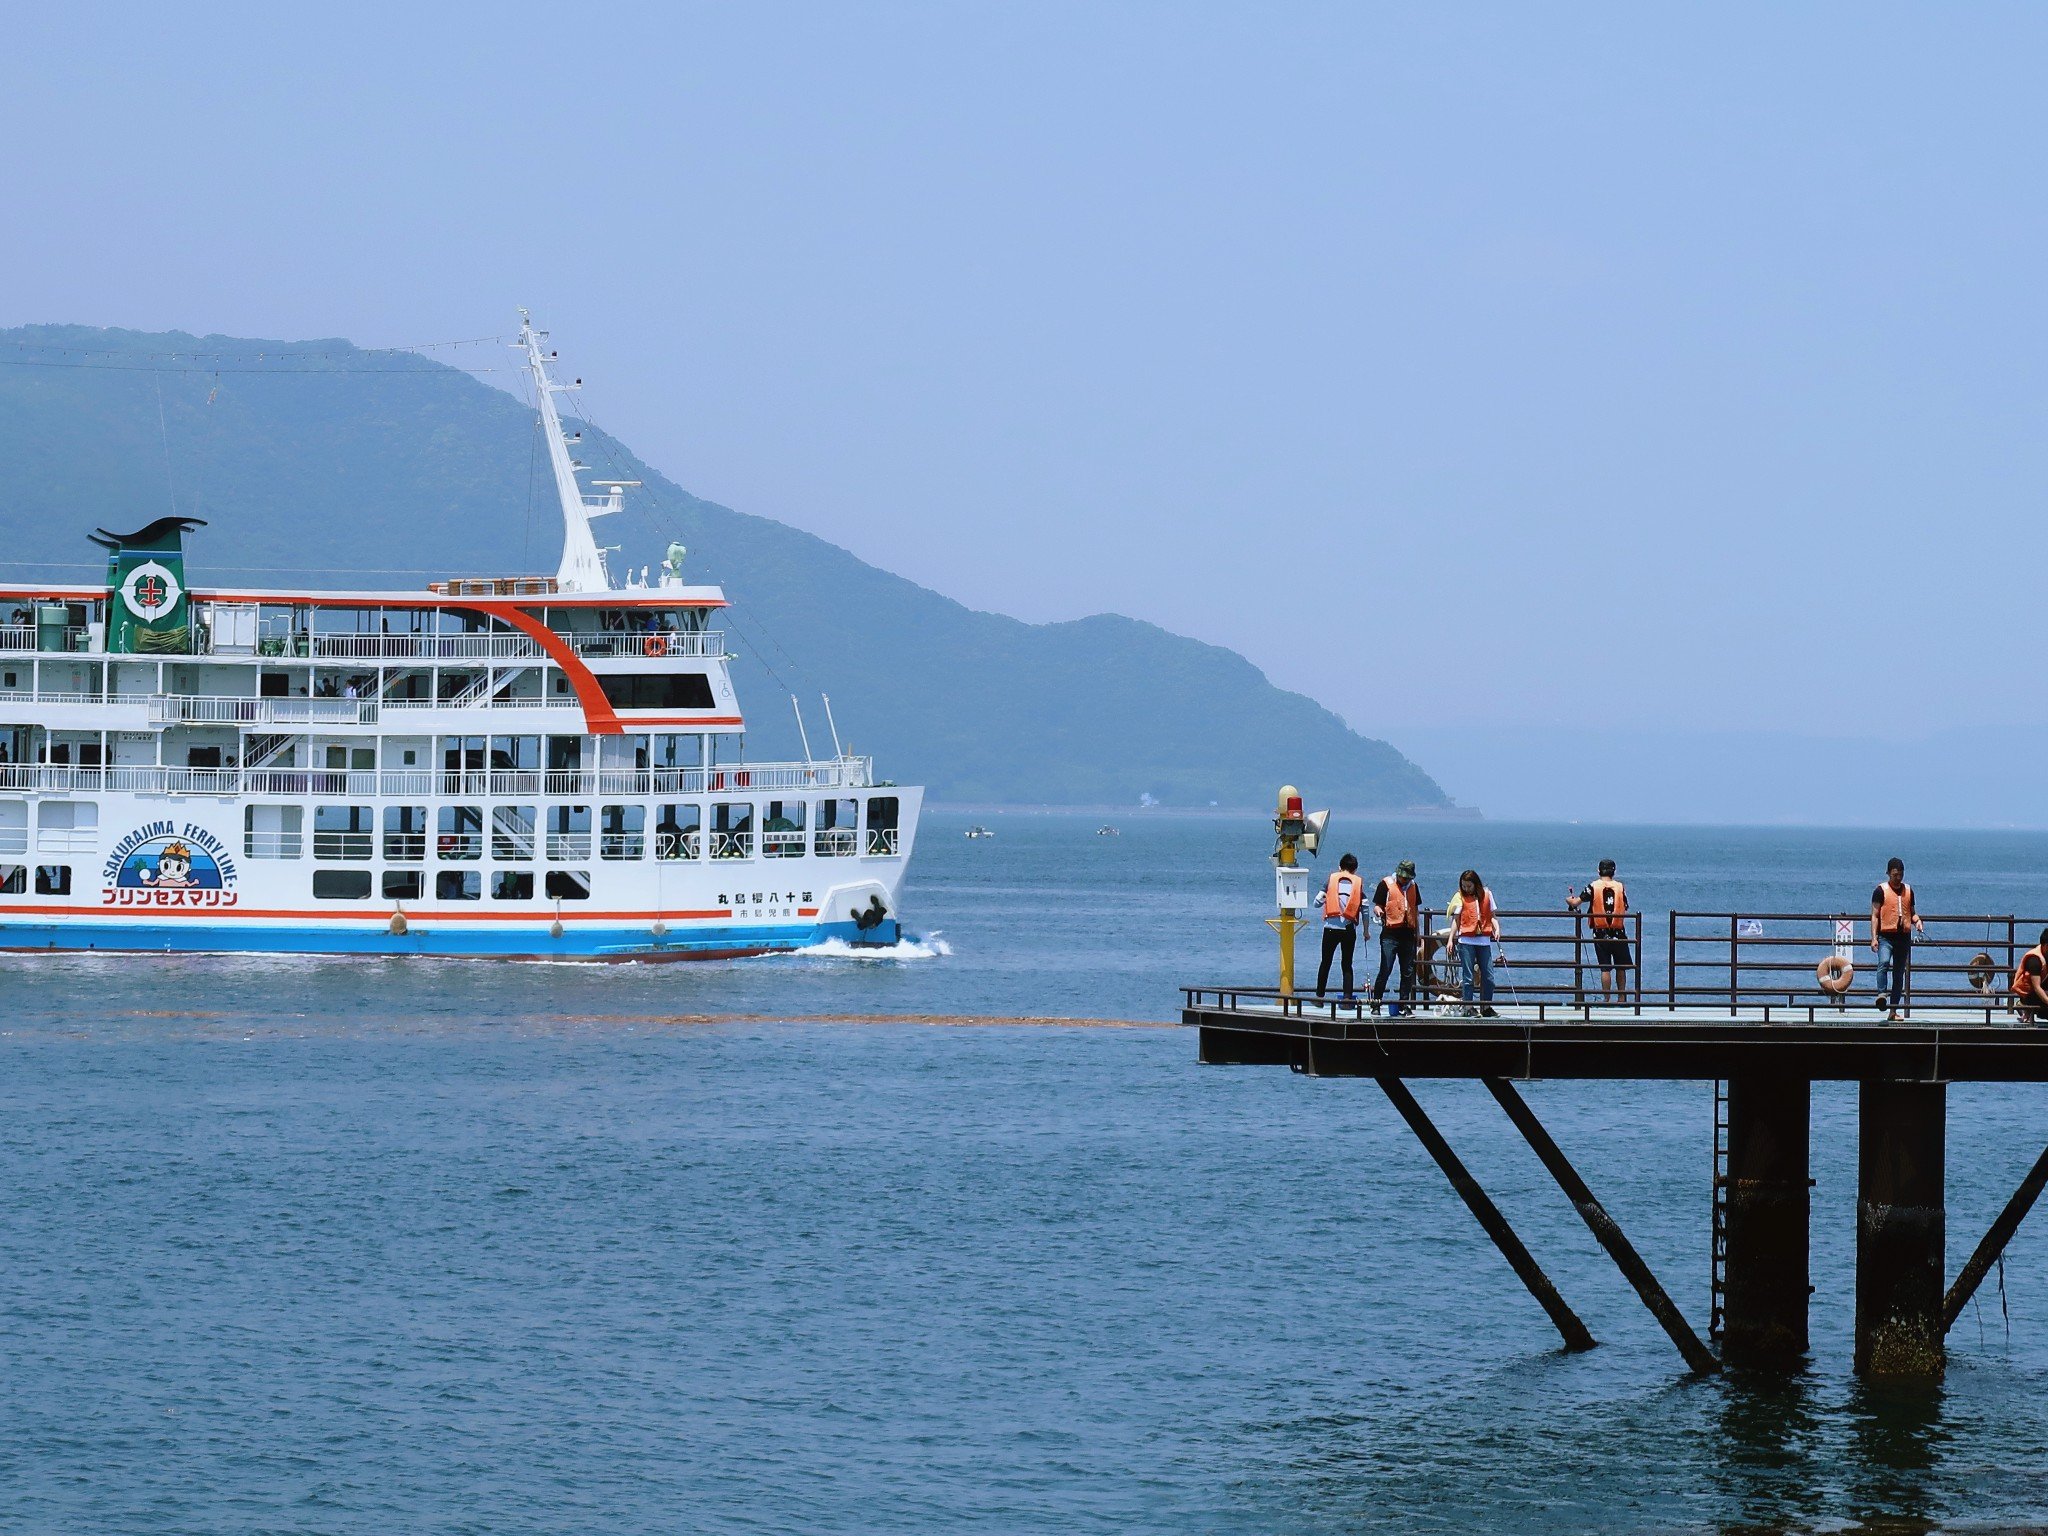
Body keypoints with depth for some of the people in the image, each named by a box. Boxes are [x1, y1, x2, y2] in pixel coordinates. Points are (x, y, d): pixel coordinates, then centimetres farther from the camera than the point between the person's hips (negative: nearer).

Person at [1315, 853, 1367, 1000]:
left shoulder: (1331, 879, 6)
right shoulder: (1358, 883, 7)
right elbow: (1364, 908, 2)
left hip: (1331, 927, 0)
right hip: (1349, 928, 0)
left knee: (1325, 962, 9)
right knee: (1347, 964, 6)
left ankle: (1319, 995, 10)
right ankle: (1348, 996, -2)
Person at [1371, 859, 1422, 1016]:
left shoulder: (1413, 886, 14)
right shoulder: (1386, 884, -1)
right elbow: (1377, 906, -1)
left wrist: (1418, 932, 20)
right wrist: (1378, 911, -24)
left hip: (1408, 933, 5)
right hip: (1390, 933, -5)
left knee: (1408, 972, 5)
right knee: (1385, 970, -9)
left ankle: (1404, 1004, 11)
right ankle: (1376, 1003, -2)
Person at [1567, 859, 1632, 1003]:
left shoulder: (1593, 887, -3)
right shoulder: (1620, 887, 0)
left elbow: (1576, 902, -6)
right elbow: (1625, 910, 0)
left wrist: (1570, 900, 17)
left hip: (1601, 934, -1)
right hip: (1618, 934, 1)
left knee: (1605, 968, 2)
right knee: (1621, 968, 13)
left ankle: (1606, 998, 1)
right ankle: (1621, 998, 18)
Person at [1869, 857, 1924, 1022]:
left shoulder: (1908, 891, 13)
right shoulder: (1881, 891, 0)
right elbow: (1875, 915, -3)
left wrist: (1917, 921, 0)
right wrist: (1874, 938, -12)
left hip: (1904, 936, 5)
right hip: (1886, 935, -5)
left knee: (1899, 973, 6)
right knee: (1884, 962, -32)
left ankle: (1893, 1010, 10)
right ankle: (1882, 994, -36)